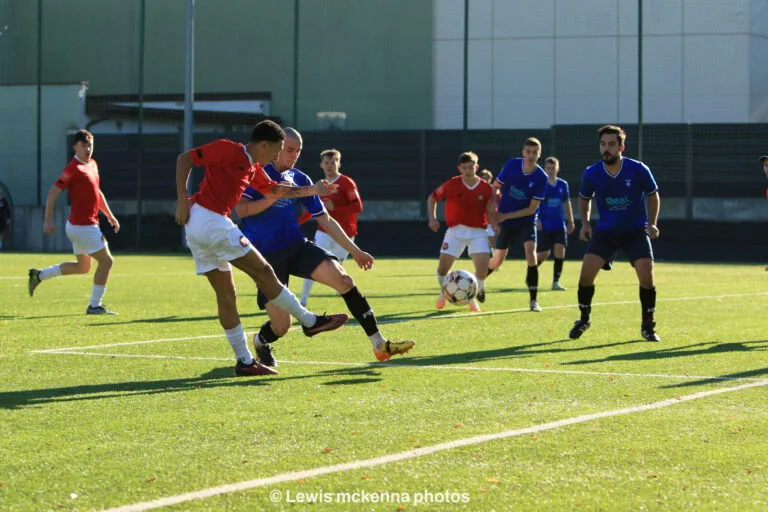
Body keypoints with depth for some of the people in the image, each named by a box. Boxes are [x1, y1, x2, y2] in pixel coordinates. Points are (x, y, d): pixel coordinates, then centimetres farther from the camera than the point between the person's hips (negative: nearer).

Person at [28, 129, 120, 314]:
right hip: (83, 227, -10)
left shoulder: (93, 164, 12)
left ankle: (39, 275, 28)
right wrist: (48, 221, -17)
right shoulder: (73, 168, -16)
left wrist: (110, 216, 21)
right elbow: (52, 193, -16)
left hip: (87, 225, 10)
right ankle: (94, 306, 1)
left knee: (82, 267, 20)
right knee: (106, 261, -6)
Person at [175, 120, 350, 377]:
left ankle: (244, 361, 9)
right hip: (210, 220, -10)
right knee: (263, 271, -3)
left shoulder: (253, 168, 19)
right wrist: (182, 201, -15)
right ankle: (310, 322, 4)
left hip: (198, 230, 10)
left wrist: (311, 190, 31)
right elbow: (184, 159, -10)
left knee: (226, 294, 8)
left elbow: (273, 190, 35)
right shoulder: (227, 149, -8)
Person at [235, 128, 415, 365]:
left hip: (297, 246, 4)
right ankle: (261, 341, 30)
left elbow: (325, 220, 14)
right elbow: (241, 210, -16)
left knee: (343, 279, -20)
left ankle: (380, 345, -17)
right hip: (266, 255, -4)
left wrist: (355, 251, 12)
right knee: (281, 325, -10)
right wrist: (275, 196, -23)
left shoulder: (300, 179, 10)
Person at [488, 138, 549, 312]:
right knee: (497, 261, 6)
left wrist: (506, 215, -17)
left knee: (530, 252, -22)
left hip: (526, 221, -1)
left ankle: (533, 300, -16)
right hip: (504, 221, 1)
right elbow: (495, 187, 2)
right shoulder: (511, 165, -11)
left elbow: (532, 208, -14)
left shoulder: (541, 178, -15)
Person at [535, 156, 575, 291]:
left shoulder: (563, 184, 7)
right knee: (543, 254, -1)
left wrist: (570, 221, 17)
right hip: (543, 225, -4)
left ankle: (556, 281, -3)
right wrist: (536, 219, -15)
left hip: (559, 225, 4)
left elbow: (566, 203, 17)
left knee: (560, 250, -8)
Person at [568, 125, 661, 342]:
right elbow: (584, 198, 10)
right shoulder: (592, 173, -11)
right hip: (605, 231, 1)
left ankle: (648, 326, 3)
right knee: (586, 272, -12)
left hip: (636, 231, -1)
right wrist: (585, 222, -3)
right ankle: (584, 319, 13)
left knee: (646, 274, -16)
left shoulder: (638, 170, -17)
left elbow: (653, 195, 1)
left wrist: (652, 223, -8)